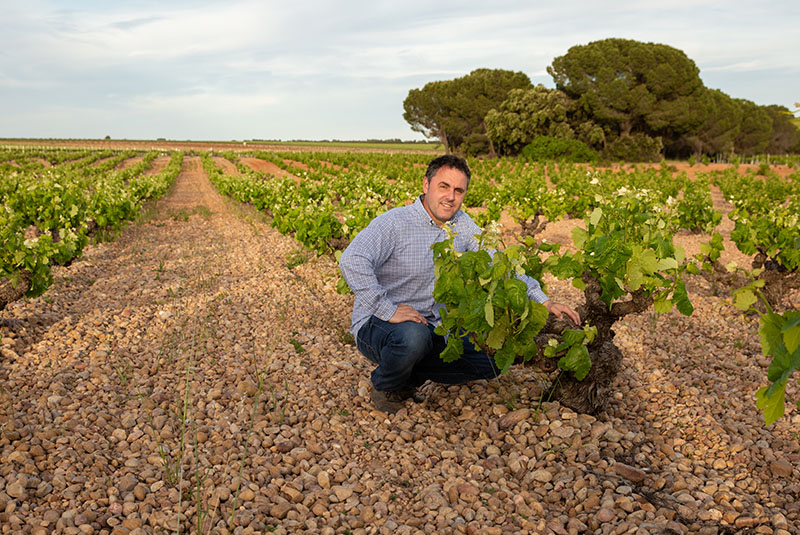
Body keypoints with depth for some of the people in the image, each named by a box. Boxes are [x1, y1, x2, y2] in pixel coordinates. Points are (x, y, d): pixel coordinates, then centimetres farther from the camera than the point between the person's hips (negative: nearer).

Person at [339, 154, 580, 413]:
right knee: (413, 335, -39)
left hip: (431, 327, 7)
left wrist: (543, 301, -3)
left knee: (494, 360, -2)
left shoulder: (462, 226, 2)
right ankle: (384, 386, -5)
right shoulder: (393, 223, -19)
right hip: (377, 324, -6)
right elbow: (351, 261, -33)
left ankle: (410, 376, 10)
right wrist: (388, 310, -35)